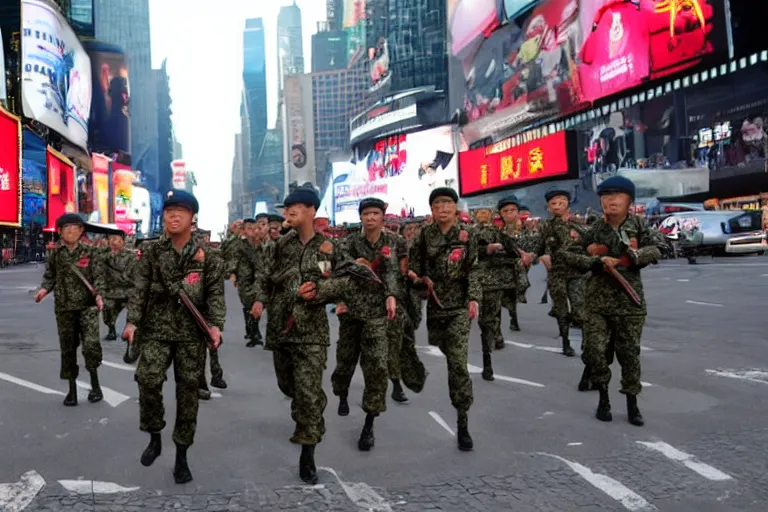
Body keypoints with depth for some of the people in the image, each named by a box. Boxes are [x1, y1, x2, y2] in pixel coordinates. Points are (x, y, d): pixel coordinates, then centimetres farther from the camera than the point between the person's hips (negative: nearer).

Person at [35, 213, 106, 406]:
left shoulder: (88, 252, 1)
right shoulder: (55, 253, 5)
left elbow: (97, 276, 0)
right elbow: (50, 276, 11)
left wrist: (98, 295, -14)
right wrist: (44, 289, -9)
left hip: (87, 305, -2)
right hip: (64, 306, 2)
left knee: (91, 343, -15)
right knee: (67, 347, 8)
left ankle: (95, 383, 6)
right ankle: (72, 389, 20)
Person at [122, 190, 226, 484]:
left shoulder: (208, 256, 1)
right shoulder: (151, 252, 5)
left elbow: (215, 294, -2)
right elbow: (140, 289, 3)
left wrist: (215, 324, -17)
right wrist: (132, 321, -10)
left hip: (192, 333, 0)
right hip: (156, 330, 1)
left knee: (188, 392, 4)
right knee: (148, 380, -17)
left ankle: (181, 456, 19)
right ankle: (154, 437, 11)